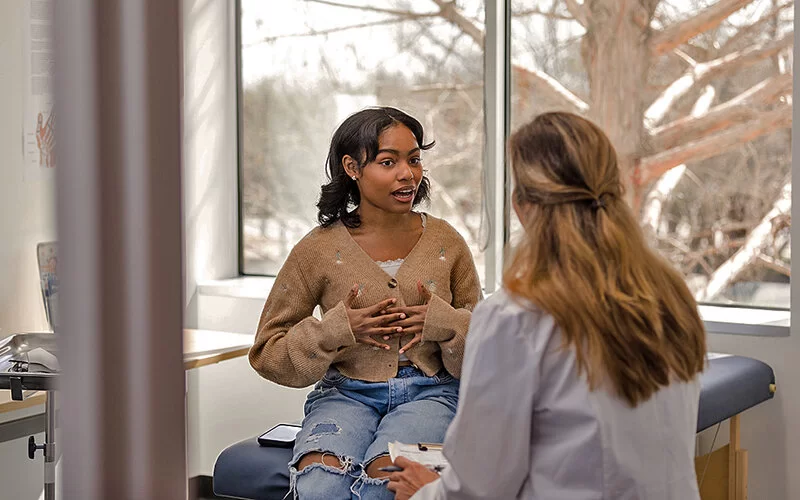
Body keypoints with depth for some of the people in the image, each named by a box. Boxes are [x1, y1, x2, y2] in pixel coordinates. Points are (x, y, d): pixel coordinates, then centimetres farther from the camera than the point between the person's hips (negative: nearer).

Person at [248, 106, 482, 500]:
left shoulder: (445, 242, 6)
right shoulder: (319, 250, 1)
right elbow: (267, 352, 5)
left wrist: (444, 323, -9)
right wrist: (338, 330, -11)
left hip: (430, 392, 1)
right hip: (346, 393, 0)